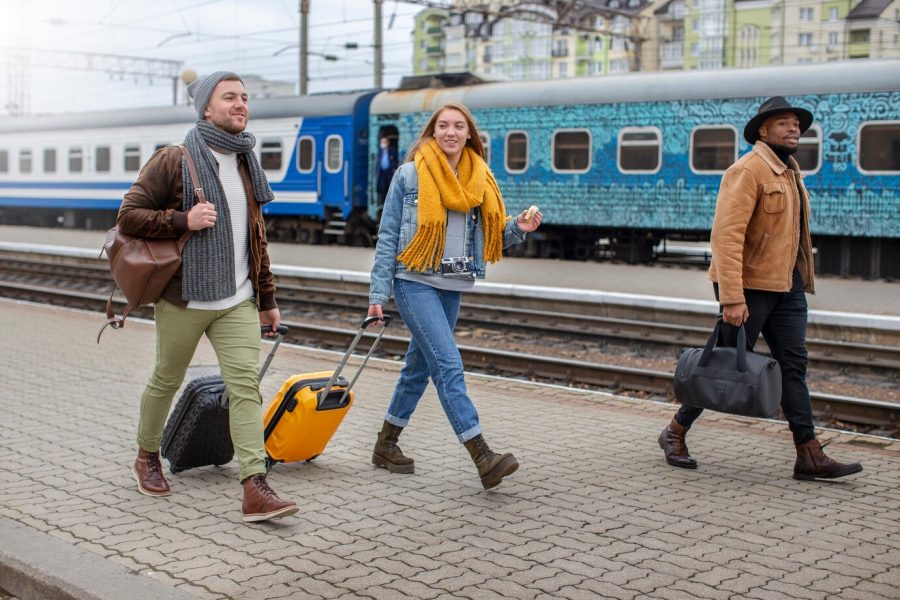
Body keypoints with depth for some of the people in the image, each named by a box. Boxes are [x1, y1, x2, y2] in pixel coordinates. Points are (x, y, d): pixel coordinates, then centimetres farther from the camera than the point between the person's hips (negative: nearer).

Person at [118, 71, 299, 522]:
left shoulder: (245, 164, 12)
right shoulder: (173, 160, -7)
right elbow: (128, 215, -8)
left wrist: (267, 298, 16)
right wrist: (183, 220, -22)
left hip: (238, 301, 4)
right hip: (184, 299, -4)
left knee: (246, 385, -8)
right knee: (166, 380, 13)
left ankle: (255, 490, -13)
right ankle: (147, 457, 38)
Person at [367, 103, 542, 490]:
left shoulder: (480, 180, 10)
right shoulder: (410, 175, -4)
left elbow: (489, 236, 14)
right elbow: (388, 237, -3)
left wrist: (518, 228, -7)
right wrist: (378, 293, -7)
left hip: (451, 287, 6)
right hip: (415, 283, -6)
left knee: (420, 365, 13)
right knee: (448, 366, -14)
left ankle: (386, 445, 28)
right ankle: (483, 457, -18)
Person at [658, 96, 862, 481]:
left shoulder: (790, 171, 15)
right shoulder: (748, 171, -14)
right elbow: (727, 236, -23)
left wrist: (799, 280, 15)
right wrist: (732, 298, -28)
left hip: (787, 287, 9)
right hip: (750, 287, -8)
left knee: (793, 365, 5)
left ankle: (809, 456, 7)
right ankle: (675, 433, 17)